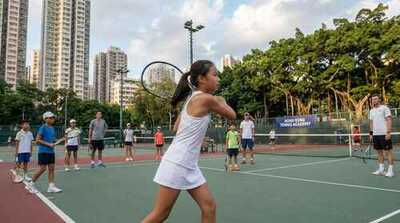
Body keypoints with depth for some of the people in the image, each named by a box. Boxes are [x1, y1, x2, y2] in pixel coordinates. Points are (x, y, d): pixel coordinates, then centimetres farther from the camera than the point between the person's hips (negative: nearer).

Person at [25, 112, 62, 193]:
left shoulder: (52, 128, 12)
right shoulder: (43, 128, -10)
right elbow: (37, 140, -13)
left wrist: (53, 143, 6)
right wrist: (48, 144, -18)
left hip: (51, 151, 7)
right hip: (43, 151, -7)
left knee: (51, 168, 3)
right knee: (42, 168, -4)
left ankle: (51, 186, 6)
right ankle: (31, 184, 15)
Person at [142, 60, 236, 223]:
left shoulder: (192, 99, 11)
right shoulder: (207, 99, -16)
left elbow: (176, 128, 17)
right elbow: (232, 116, -1)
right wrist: (222, 101, 17)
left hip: (189, 166, 9)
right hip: (176, 164, -9)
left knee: (209, 207, 7)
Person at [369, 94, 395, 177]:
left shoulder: (384, 108, -4)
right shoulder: (371, 111, 15)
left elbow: (389, 120, -10)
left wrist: (388, 132, -18)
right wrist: (371, 133, 14)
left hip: (384, 134, -6)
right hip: (375, 134, 6)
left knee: (388, 151, -2)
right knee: (379, 152, 10)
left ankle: (390, 170, 2)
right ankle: (381, 169, 15)